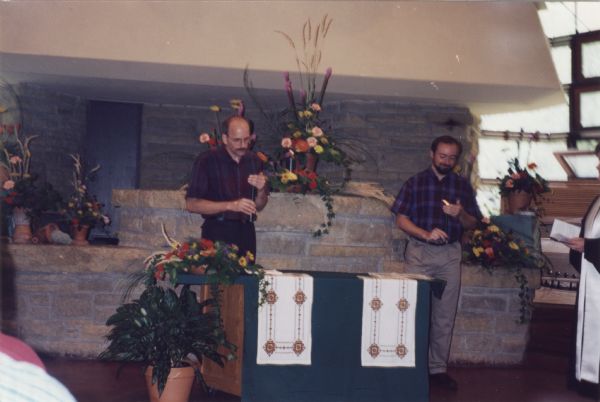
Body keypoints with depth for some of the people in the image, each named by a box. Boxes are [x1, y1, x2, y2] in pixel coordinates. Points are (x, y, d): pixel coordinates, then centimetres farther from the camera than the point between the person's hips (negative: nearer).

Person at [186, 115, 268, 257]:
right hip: (217, 232, -4)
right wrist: (231, 205, -18)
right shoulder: (207, 160, -7)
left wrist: (261, 190, -8)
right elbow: (191, 204, -12)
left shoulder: (254, 161, 7)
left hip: (246, 232, 4)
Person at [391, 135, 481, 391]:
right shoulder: (415, 183, 3)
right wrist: (427, 234, -18)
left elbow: (473, 224, 10)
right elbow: (401, 219, -3)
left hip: (450, 254, 2)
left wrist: (460, 214, -13)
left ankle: (438, 368, 13)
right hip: (420, 252, -2)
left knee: (445, 316, 5)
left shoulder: (463, 186, 9)